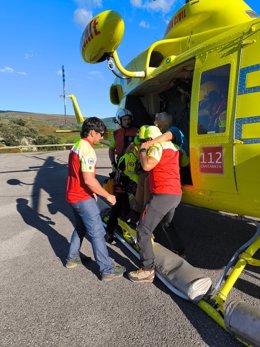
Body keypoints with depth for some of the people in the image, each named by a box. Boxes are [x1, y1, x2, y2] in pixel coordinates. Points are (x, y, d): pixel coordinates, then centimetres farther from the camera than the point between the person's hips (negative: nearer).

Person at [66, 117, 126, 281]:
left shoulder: (77, 146, 10)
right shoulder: (87, 150, -21)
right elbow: (89, 180, -27)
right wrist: (108, 196, -17)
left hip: (74, 195, 10)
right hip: (83, 198, -10)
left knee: (81, 228, 24)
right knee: (97, 233, -2)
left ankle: (72, 259, 37)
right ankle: (108, 270, 7)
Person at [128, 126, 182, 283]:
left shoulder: (157, 146, -8)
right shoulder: (172, 146, 20)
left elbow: (147, 165, -21)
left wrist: (143, 149, -2)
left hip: (163, 195, -10)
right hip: (176, 194, 10)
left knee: (144, 230, -6)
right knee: (167, 226, 30)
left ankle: (148, 270, -5)